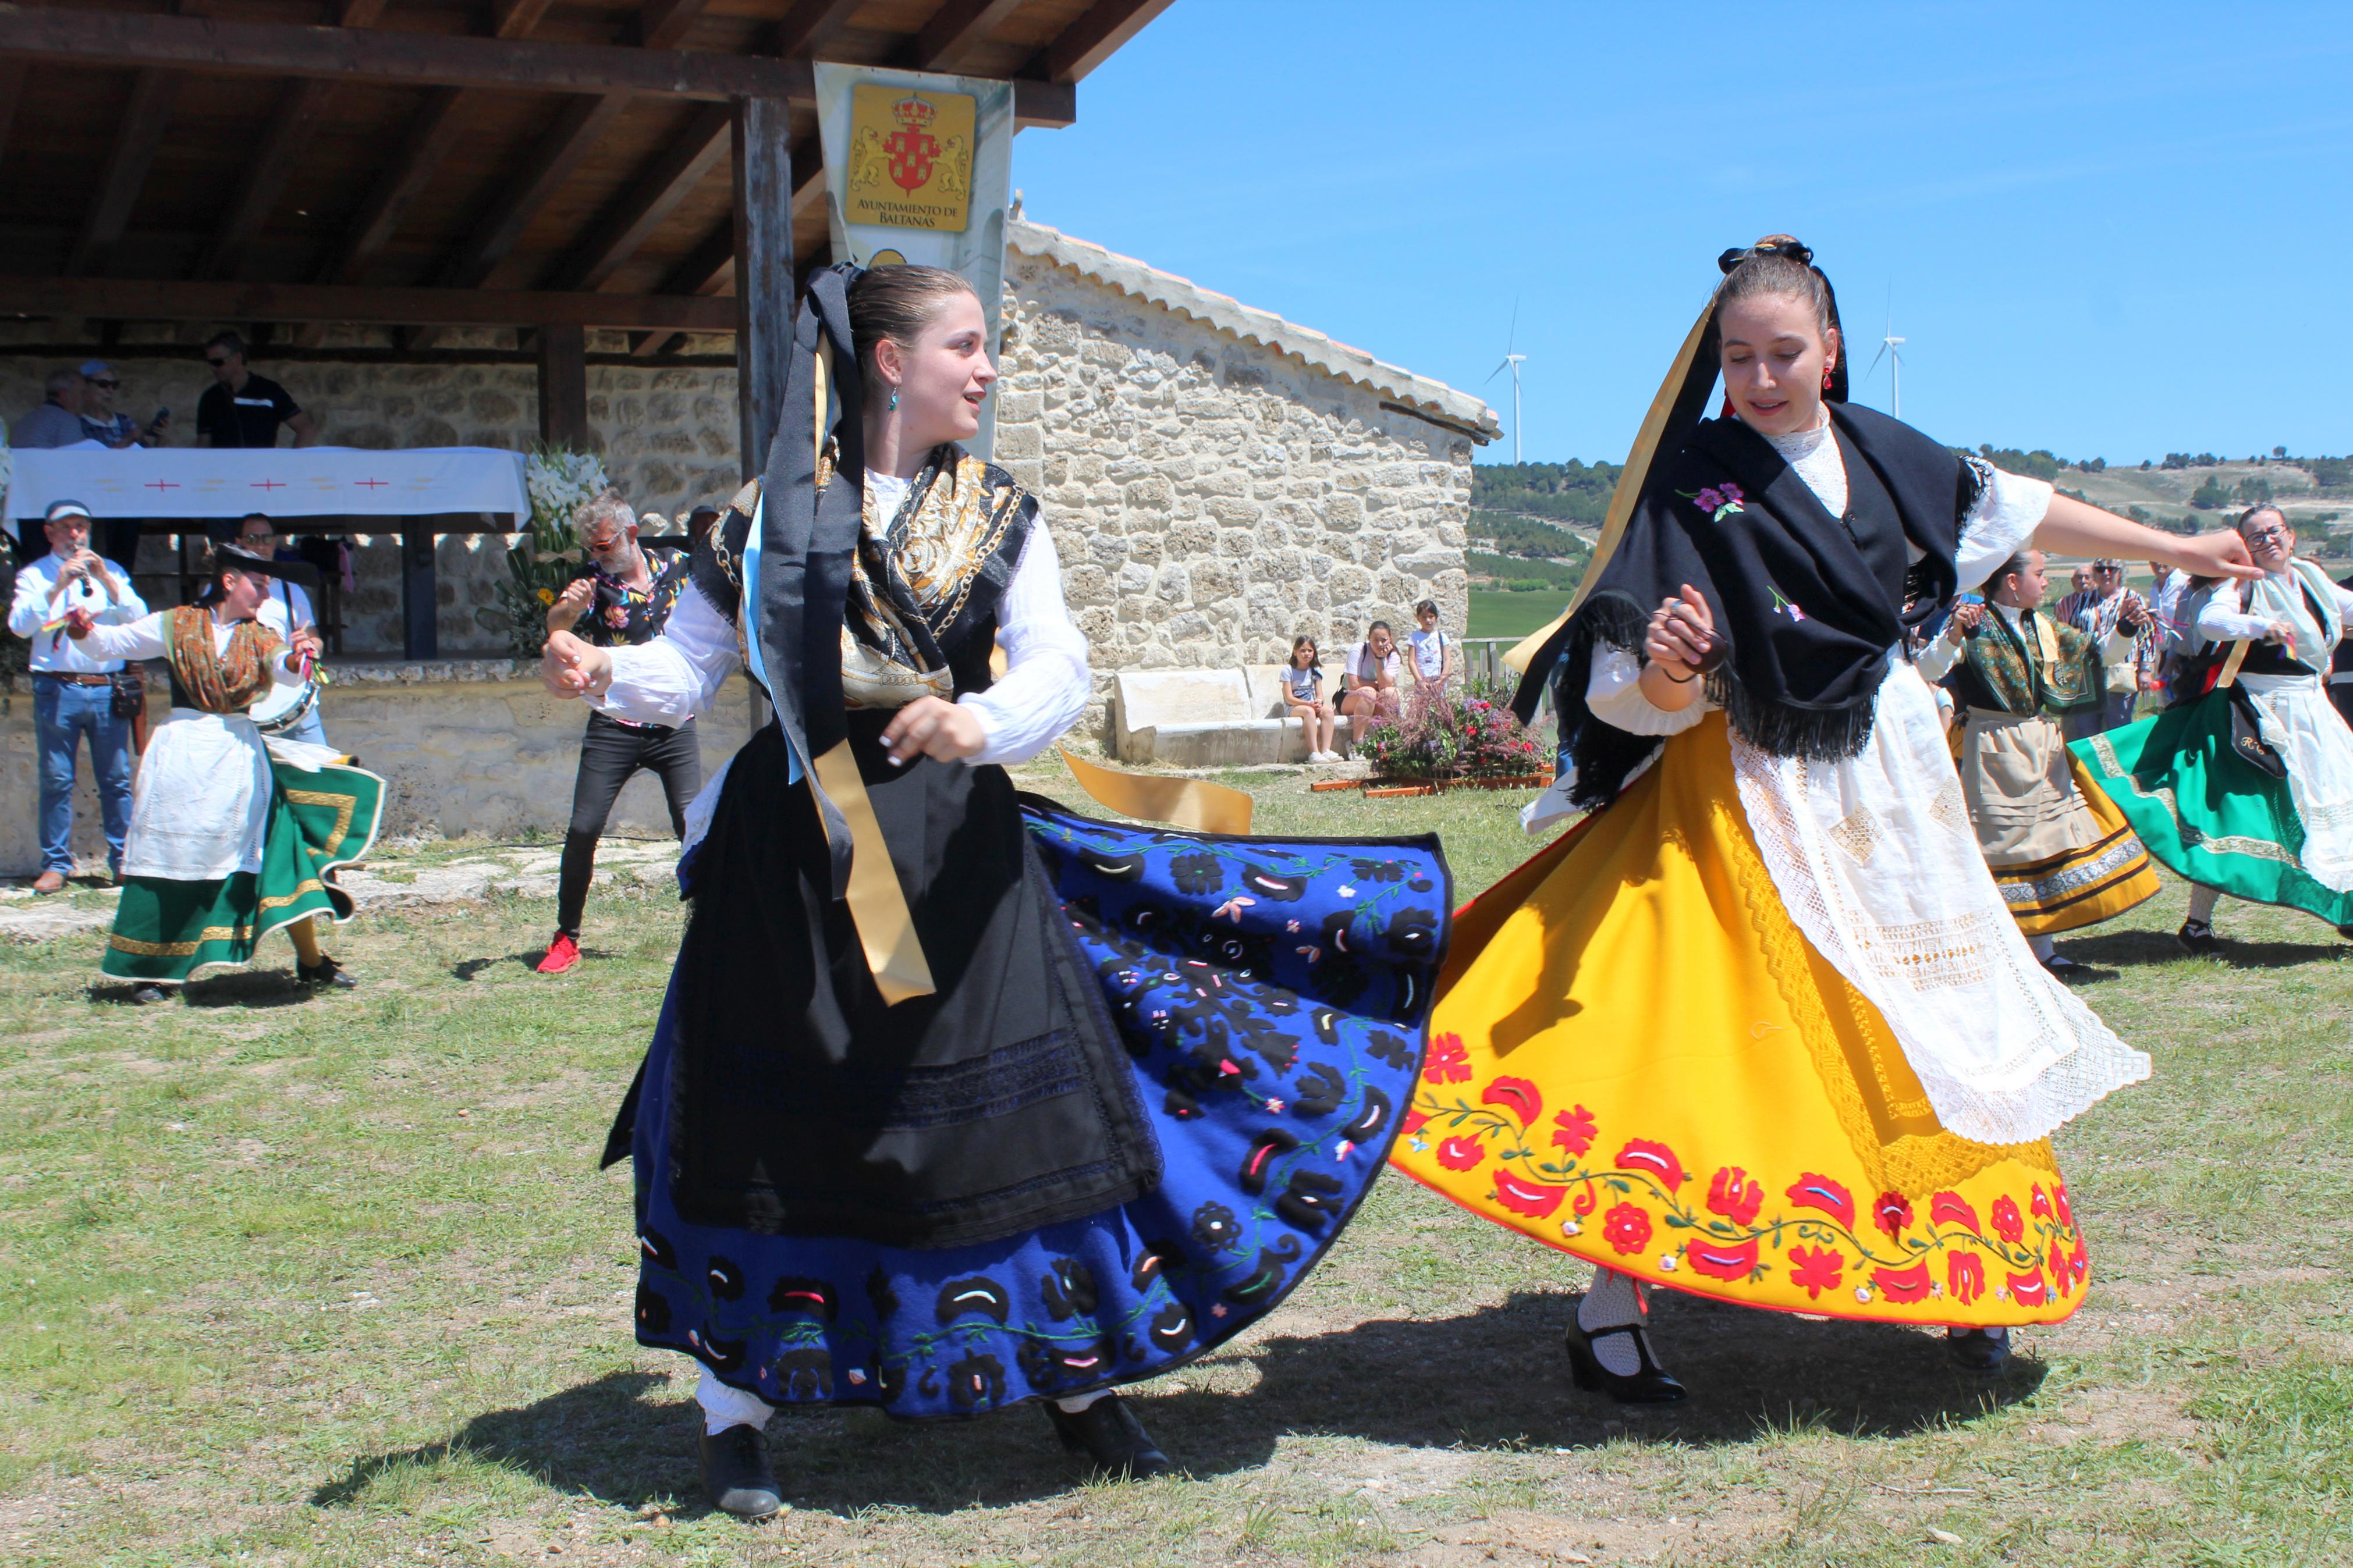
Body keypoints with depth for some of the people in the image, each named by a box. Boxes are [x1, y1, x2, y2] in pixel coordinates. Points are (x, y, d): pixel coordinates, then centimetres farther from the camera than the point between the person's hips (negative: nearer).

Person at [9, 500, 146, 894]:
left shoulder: (110, 571, 15)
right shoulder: (35, 575, 10)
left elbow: (138, 618, 2)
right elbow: (20, 625, -6)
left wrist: (105, 580, -10)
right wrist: (57, 587, -16)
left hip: (107, 689, 1)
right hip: (57, 690, -1)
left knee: (117, 779, 1)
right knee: (56, 780, -1)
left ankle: (124, 859, 6)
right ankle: (56, 864, 5)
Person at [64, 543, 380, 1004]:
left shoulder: (259, 637, 7)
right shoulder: (177, 625, 4)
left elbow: (283, 670, -13)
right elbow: (111, 643, 4)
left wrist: (295, 658, -37)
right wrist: (85, 632, -18)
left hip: (240, 754, 2)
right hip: (183, 752, -2)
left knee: (278, 849, -2)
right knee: (170, 861, 0)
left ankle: (311, 962, 7)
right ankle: (150, 970, 12)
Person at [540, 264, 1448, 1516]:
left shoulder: (999, 516, 5)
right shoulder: (771, 511, 0)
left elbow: (1060, 670, -7)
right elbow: (688, 668, 2)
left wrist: (982, 722, -28)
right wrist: (607, 677, -19)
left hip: (957, 849, 2)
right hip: (797, 850, -2)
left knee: (1024, 1111, 5)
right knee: (773, 1130, 3)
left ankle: (1078, 1386, 23)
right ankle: (733, 1412, 19)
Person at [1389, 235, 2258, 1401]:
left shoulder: (1875, 451, 2)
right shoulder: (1693, 483, -13)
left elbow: (2012, 511, 18)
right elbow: (1661, 701, -16)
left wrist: (2181, 550, 26)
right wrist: (1665, 667, -40)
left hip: (1889, 781, 6)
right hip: (1749, 798, -5)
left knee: (1931, 1033, 12)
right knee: (1696, 1039, -11)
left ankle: (1964, 1275, 29)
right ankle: (1608, 1315, -3)